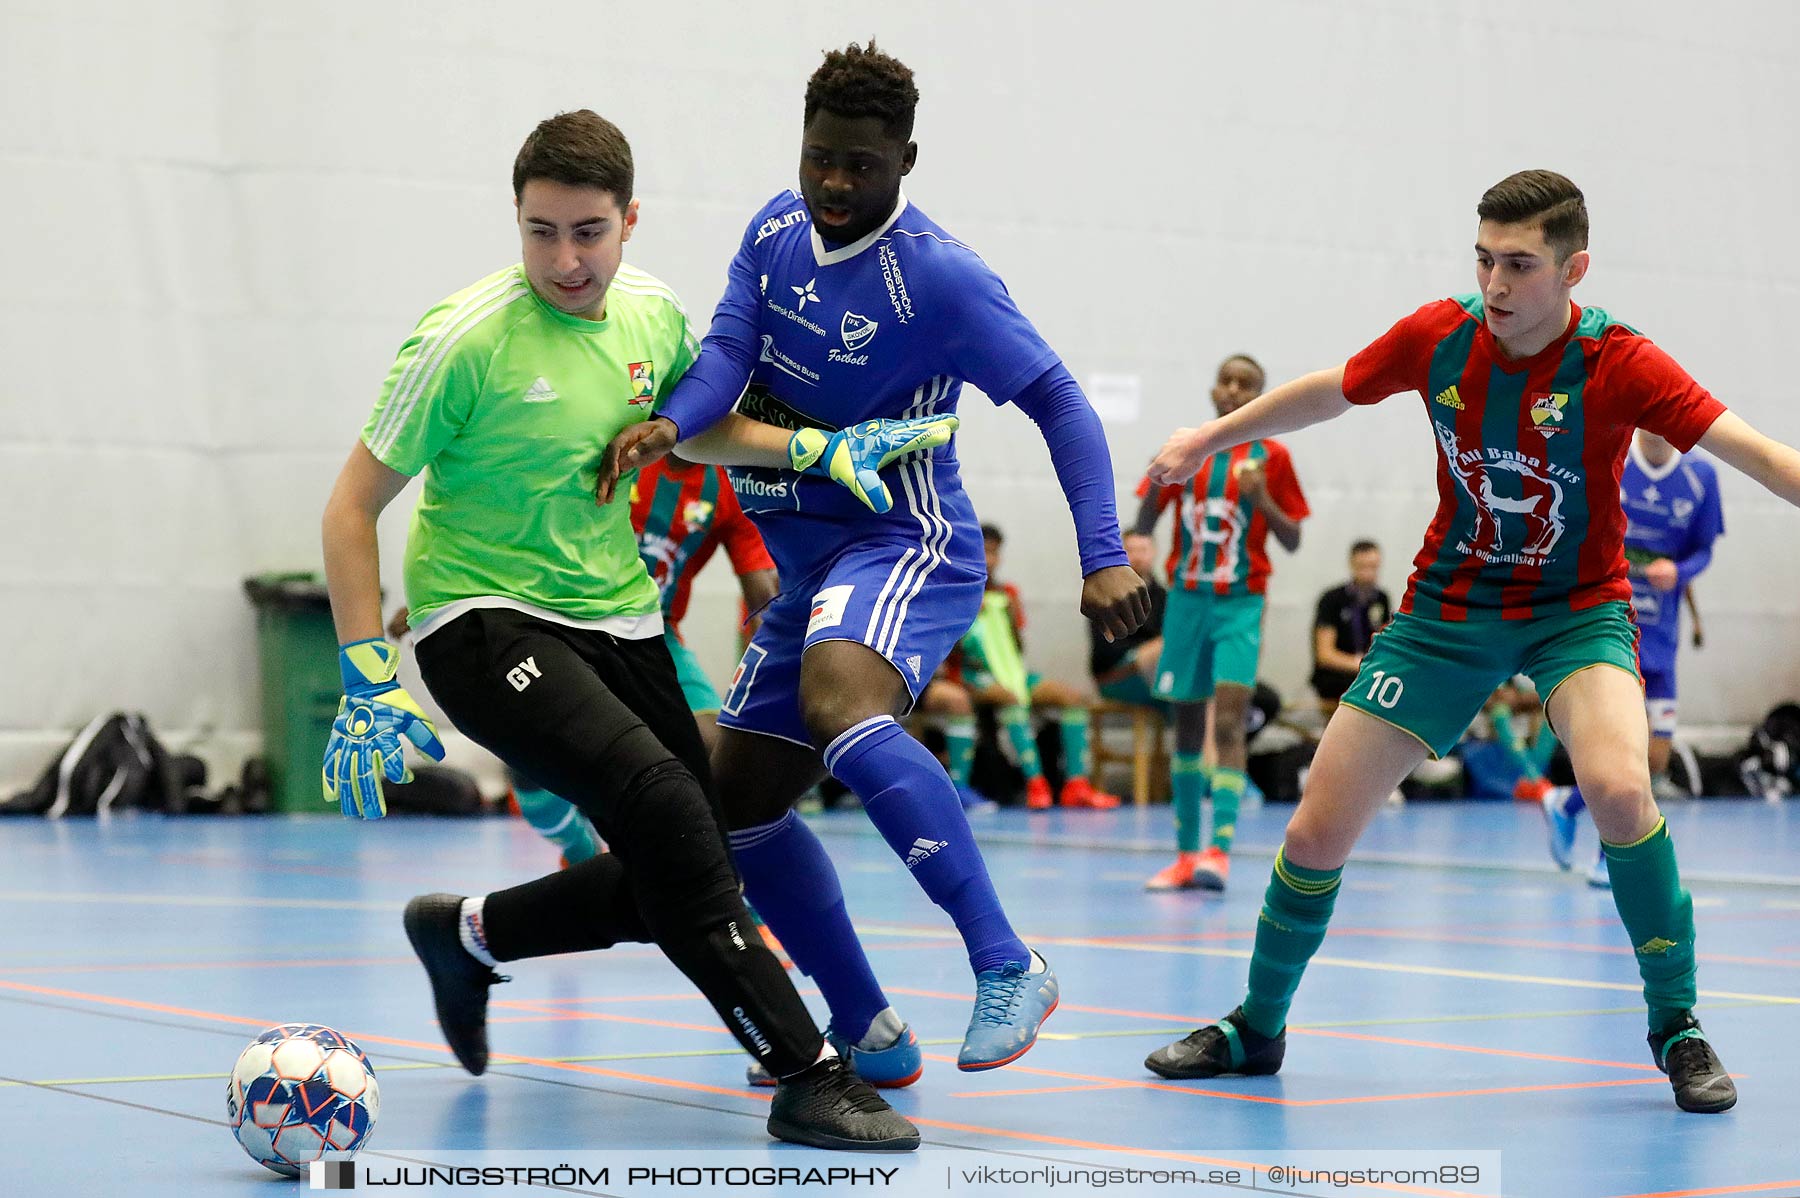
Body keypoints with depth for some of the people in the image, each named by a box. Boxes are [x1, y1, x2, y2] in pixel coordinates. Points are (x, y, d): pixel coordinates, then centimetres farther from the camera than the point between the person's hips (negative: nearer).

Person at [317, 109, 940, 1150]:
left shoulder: (652, 313, -1)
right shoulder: (468, 338, -17)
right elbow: (356, 503, -12)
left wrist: (820, 447, 2)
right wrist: (369, 680, -17)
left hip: (619, 621, 7)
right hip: (486, 623, -7)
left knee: (675, 882, 5)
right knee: (662, 807, -27)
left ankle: (468, 934, 29)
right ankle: (805, 1076, -21)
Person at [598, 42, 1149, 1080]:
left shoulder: (939, 276, -16)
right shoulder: (777, 231, 5)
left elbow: (1058, 400, -14)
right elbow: (728, 350, -3)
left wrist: (1105, 557, -23)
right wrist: (670, 425, -25)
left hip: (905, 544, -9)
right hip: (811, 566, 9)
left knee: (838, 706, -38)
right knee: (740, 800, 9)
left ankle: (1009, 967, -36)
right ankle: (870, 1038, 19)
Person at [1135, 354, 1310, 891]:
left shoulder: (1272, 458, 1)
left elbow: (1292, 541, 2)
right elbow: (1146, 520, 8)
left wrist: (1261, 498, -14)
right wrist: (1159, 481, -12)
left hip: (1240, 605, -3)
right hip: (1187, 600, 3)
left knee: (1229, 720, -17)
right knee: (1187, 723, 8)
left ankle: (1220, 849, -22)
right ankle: (1185, 854, 15)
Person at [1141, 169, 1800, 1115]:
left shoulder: (1615, 363, -21)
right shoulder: (1439, 337, -11)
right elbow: (1326, 393, 8)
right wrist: (1208, 437, 18)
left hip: (1577, 609, -3)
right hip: (1448, 607, 3)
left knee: (1618, 788, -32)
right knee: (1318, 830, -2)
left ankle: (1676, 1026, -10)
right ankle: (1258, 1027, 24)